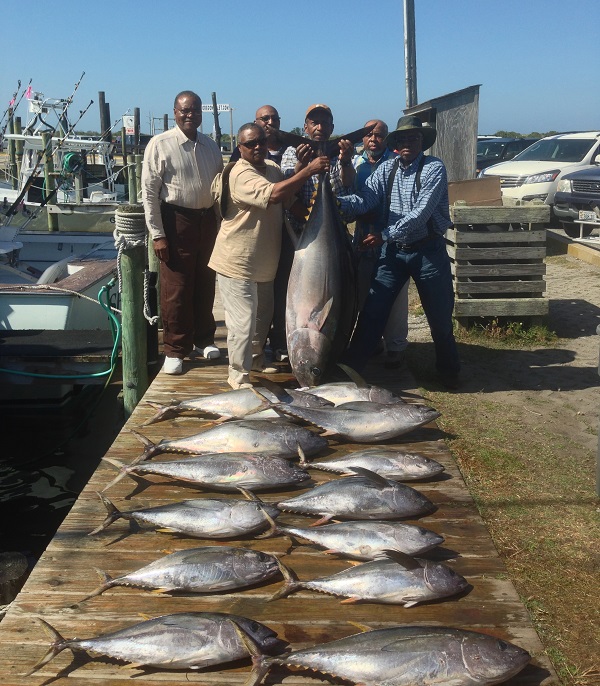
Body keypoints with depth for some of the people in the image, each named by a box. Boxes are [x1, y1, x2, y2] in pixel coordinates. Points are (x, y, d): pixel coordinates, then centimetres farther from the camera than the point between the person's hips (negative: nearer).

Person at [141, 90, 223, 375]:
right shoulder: (160, 144, -8)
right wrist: (157, 234, -13)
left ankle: (203, 339, 30)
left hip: (207, 220, 5)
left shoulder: (210, 146, 9)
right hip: (176, 221, -5)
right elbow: (149, 192, -9)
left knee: (205, 285, 14)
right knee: (176, 289, 0)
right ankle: (175, 350, 12)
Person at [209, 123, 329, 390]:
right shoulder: (241, 174, -21)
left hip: (263, 262, 9)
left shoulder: (272, 168, 9)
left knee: (263, 316, 23)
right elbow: (273, 195, -36)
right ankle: (238, 375, 10)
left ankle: (255, 358, 43)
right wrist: (309, 170, -34)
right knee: (243, 321, -4)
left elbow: (290, 198, 7)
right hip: (237, 263, -9)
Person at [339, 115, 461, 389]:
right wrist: (337, 202, -28)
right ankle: (351, 366, 12)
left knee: (439, 316, 8)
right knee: (372, 310, 2)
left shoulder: (434, 168, -12)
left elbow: (420, 214, -21)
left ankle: (448, 370, 29)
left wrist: (385, 235, -22)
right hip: (393, 251, 3)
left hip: (428, 251, -3)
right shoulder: (386, 169, 3)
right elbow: (365, 200, -10)